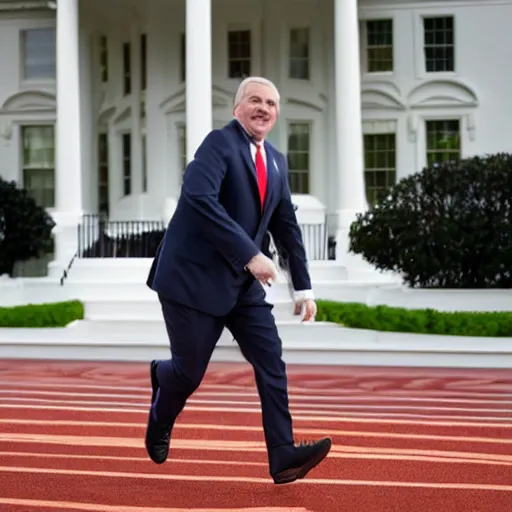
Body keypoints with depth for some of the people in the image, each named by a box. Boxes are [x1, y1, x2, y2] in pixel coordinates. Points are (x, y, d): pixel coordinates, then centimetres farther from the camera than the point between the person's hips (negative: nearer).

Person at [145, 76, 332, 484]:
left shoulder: (276, 161, 11)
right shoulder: (220, 142, -12)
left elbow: (287, 226, 17)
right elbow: (199, 199, -29)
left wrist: (303, 286, 12)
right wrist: (250, 254, -32)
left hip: (243, 283, 7)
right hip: (194, 277, -7)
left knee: (272, 362, -5)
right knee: (190, 371, 3)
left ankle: (283, 455, -5)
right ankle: (160, 422, 36)